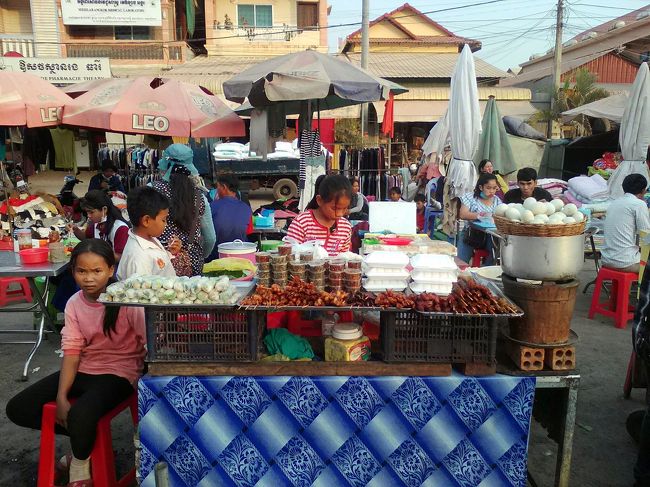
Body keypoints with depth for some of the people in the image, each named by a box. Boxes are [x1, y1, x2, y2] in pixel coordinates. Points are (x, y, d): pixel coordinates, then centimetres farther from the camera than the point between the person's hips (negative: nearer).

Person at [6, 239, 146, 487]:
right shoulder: (74, 304, -1)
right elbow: (71, 352, -4)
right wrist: (61, 397, -13)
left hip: (119, 372, -6)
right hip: (82, 370, 7)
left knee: (81, 415, -33)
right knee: (17, 409, 0)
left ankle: (80, 465, 3)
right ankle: (87, 440, 12)